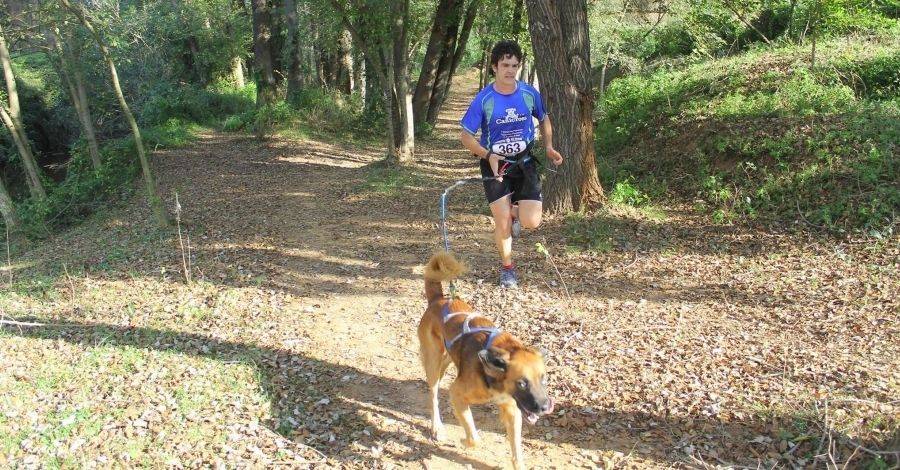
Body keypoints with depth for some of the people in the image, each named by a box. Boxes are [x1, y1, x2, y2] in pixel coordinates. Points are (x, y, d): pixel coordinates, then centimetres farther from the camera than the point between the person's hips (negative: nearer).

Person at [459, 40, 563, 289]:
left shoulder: (529, 93, -5)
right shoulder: (484, 99, -13)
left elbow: (543, 119, 14)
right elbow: (466, 136, -8)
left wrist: (549, 146, -1)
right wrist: (488, 155, -23)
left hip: (524, 161, 2)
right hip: (495, 164, -2)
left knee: (531, 223, -9)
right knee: (502, 222, -4)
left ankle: (516, 209, 28)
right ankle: (507, 268, 21)